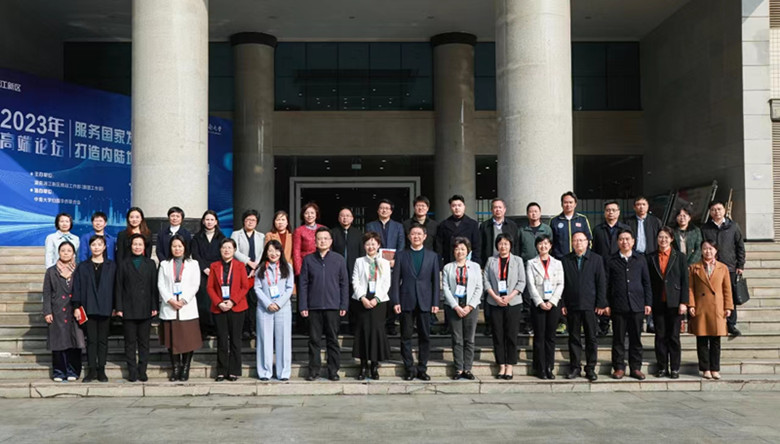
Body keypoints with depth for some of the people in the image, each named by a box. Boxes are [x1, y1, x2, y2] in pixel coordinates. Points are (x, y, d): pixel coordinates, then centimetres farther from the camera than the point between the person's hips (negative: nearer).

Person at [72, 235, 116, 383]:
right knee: (91, 340, 4)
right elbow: (77, 288, 3)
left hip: (105, 308, 0)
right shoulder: (82, 267, 6)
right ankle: (92, 370, 10)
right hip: (89, 308, 0)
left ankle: (101, 370, 12)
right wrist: (76, 307, -4)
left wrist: (115, 307, -1)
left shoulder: (111, 267, 5)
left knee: (103, 340, 5)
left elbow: (115, 287, 4)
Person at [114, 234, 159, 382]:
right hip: (128, 310, -1)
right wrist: (119, 307, -4)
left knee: (144, 341, 4)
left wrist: (154, 307, 0)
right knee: (130, 342, 2)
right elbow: (119, 287, 4)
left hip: (145, 309, 1)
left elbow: (154, 286, 6)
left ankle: (142, 371, 11)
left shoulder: (150, 264, 8)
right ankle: (132, 372, 8)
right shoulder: (123, 265, 6)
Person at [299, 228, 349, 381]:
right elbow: (303, 284, 5)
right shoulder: (308, 260, 5)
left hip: (333, 306, 0)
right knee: (314, 340, 5)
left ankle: (333, 370, 13)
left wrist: (344, 305, 0)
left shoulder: (339, 259, 5)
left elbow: (344, 283, 5)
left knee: (333, 339, 5)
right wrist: (303, 306, -2)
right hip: (313, 307, 0)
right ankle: (314, 370, 14)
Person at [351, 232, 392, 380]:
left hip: (379, 300, 0)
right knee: (362, 330, -1)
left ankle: (375, 366, 5)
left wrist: (376, 299, -10)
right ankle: (363, 366, 6)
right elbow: (355, 282, 2)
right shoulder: (359, 262, 10)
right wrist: (363, 298, -11)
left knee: (377, 329, -5)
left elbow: (386, 284, 3)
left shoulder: (384, 263, 9)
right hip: (362, 300, 0)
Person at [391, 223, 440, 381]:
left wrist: (435, 303, 0)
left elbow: (435, 281, 7)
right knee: (406, 337, 3)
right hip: (406, 302, -1)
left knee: (425, 337, 4)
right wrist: (395, 301, -5)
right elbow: (395, 279, 3)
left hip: (425, 302, 1)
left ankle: (422, 368, 14)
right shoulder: (401, 255, 6)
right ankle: (409, 369, 12)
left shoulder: (432, 256, 9)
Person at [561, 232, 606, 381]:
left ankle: (590, 368, 12)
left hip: (590, 305, -1)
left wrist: (601, 304, -4)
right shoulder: (565, 260, 6)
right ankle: (575, 367, 15)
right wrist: (562, 304, -1)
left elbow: (601, 283, 2)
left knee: (591, 338, 3)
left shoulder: (596, 259, 4)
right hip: (572, 306, 1)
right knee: (574, 337, 7)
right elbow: (562, 283, 5)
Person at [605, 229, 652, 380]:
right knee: (618, 339, 3)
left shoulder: (640, 259, 10)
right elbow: (607, 284, 6)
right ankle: (619, 368, 10)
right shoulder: (612, 261, 6)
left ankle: (635, 368, 13)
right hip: (618, 306, -1)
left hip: (637, 305, 1)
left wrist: (648, 303, 4)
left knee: (636, 339, 6)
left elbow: (646, 282, 10)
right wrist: (606, 304, 0)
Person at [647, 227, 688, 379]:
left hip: (674, 302, -1)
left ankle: (675, 368, 10)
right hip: (658, 303, 1)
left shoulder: (680, 257, 5)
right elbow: (648, 282, 7)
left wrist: (683, 302, -6)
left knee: (674, 337, 2)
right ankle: (661, 367, 12)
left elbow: (685, 281, 1)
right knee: (660, 336, 5)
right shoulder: (651, 258, 8)